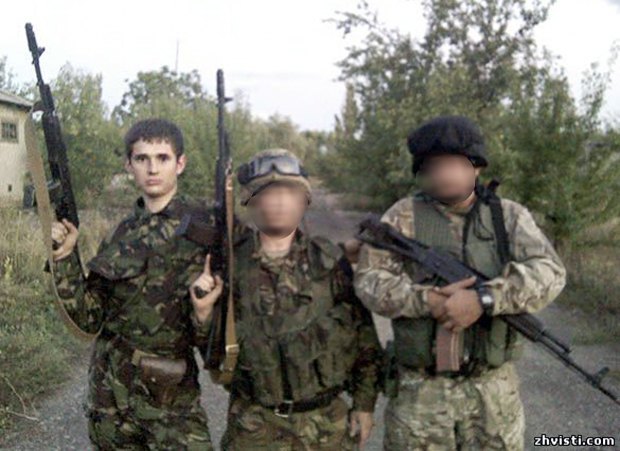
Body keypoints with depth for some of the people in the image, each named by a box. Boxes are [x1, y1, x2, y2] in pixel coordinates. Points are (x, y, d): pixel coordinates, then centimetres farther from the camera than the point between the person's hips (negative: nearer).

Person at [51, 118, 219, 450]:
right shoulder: (120, 235, 4)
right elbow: (89, 318, 1)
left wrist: (203, 312, -29)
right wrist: (65, 257, -9)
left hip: (171, 395, -3)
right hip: (108, 386, 4)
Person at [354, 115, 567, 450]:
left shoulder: (509, 216, 1)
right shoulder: (404, 216, -1)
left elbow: (549, 272, -12)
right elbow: (369, 280, -7)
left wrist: (483, 299, -26)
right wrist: (427, 300, -22)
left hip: (493, 389, 1)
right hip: (420, 390, -1)